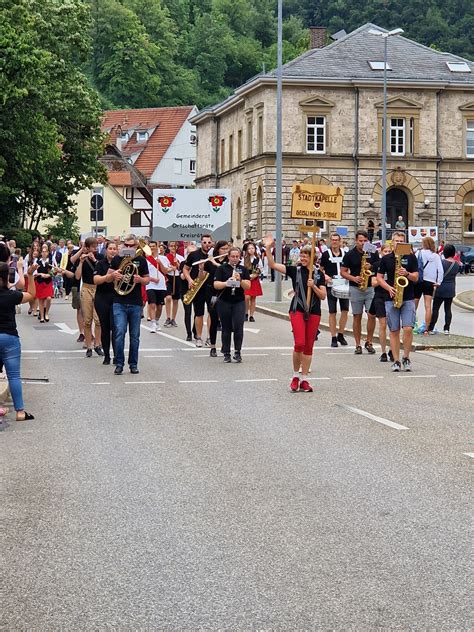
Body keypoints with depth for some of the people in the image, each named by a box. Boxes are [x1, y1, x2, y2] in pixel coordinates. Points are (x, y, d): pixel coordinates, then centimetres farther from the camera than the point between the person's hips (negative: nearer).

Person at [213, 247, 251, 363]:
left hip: (239, 302, 1)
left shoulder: (243, 269, 8)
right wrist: (226, 283, -23)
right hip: (224, 302, -1)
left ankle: (237, 352, 1)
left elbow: (248, 286, 0)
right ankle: (226, 353, 14)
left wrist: (240, 280, -18)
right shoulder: (222, 268, 2)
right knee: (226, 328, 5)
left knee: (238, 327, -10)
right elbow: (216, 285, -6)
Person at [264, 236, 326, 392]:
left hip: (314, 312, 2)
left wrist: (313, 286, -13)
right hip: (297, 310, -2)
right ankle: (295, 376, 4)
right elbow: (273, 265, -5)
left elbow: (323, 296, 3)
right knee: (300, 343, -15)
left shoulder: (318, 274, 6)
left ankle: (304, 379, 13)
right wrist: (268, 249, -16)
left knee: (309, 346, 5)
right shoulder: (295, 270, 2)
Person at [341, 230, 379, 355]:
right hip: (355, 288, 0)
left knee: (372, 315, -8)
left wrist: (371, 267, -11)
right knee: (357, 316, 3)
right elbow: (343, 272, 3)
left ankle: (369, 342, 7)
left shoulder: (373, 254, 5)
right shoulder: (350, 255, 1)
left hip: (371, 287, 1)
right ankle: (358, 345, 9)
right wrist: (354, 278, -14)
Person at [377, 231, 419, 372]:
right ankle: (396, 361, 7)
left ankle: (406, 358, 4)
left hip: (408, 298, -1)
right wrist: (388, 288, -8)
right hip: (391, 299, 1)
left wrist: (407, 274, -16)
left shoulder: (411, 257, 6)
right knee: (394, 331, 2)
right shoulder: (386, 259, 8)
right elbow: (379, 277, 8)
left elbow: (416, 278, 4)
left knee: (408, 329, -13)